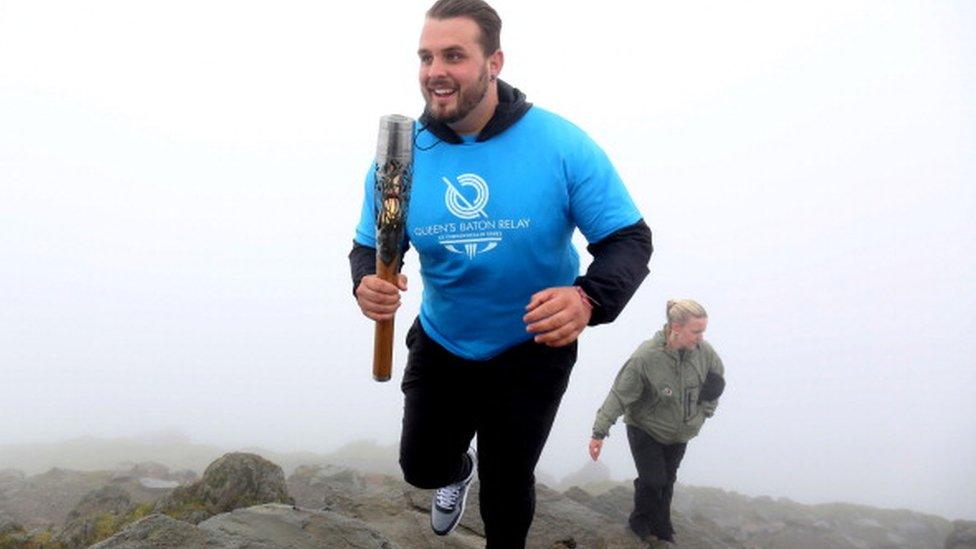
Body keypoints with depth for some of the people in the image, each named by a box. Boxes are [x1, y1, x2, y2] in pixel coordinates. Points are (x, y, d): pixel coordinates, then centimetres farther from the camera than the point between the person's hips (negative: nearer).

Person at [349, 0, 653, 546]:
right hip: (441, 346, 3)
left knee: (507, 483, 14)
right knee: (422, 467, 17)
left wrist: (588, 298, -42)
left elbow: (628, 239, -20)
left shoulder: (562, 145, -23)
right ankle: (459, 469, 57)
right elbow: (371, 247, -4)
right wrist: (366, 284, -29)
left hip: (532, 352, -2)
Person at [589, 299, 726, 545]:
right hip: (645, 430, -4)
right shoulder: (646, 356, -30)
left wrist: (706, 409, 2)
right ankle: (641, 522, 22)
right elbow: (619, 395, -24)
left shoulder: (703, 350, -16)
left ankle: (661, 528, 33)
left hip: (679, 432, 4)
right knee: (652, 480, -6)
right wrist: (599, 432, -23)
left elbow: (718, 376, 6)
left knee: (667, 481, 13)